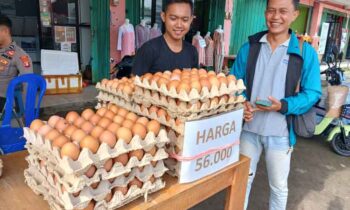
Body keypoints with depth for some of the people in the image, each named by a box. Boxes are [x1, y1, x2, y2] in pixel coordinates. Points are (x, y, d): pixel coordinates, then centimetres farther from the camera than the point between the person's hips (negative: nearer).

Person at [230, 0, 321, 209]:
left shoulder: (306, 52, -6)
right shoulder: (249, 47, 1)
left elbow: (312, 93, -7)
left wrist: (283, 106, -23)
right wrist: (242, 104, -15)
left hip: (280, 133, -2)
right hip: (248, 128, 2)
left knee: (279, 186, 18)